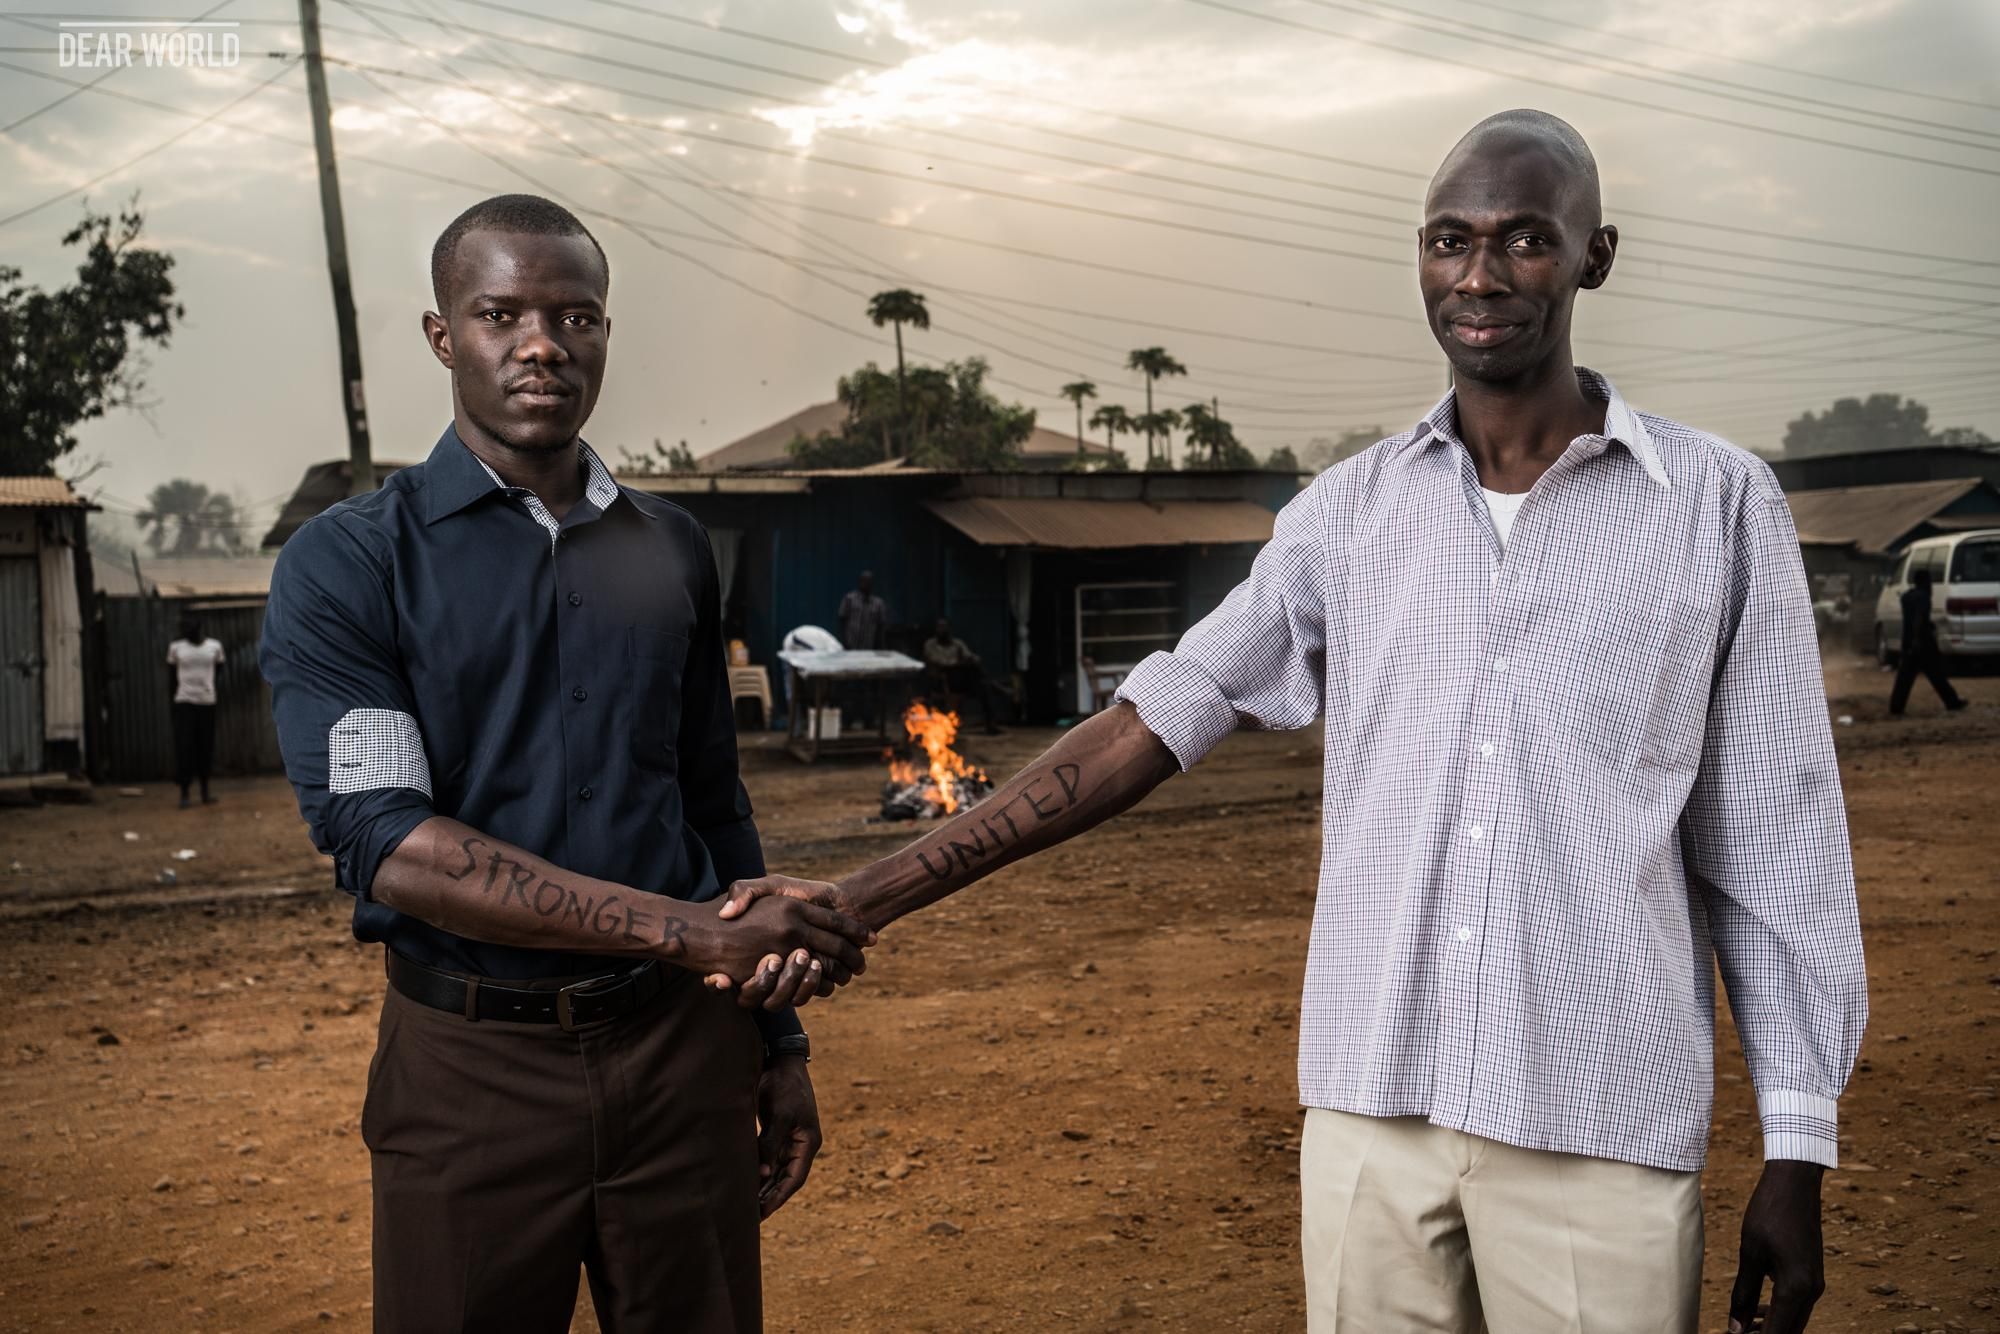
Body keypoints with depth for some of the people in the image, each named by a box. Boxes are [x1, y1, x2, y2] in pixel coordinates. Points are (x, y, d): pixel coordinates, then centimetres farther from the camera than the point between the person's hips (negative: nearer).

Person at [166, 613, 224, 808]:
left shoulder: (214, 646, 2)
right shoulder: (176, 647, -1)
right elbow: (172, 674, 6)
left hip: (207, 702, 2)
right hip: (184, 702, -2)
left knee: (205, 748, 7)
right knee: (184, 747, -5)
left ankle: (205, 791, 18)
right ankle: (184, 794, -2)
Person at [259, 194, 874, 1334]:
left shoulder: (672, 551, 8)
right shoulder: (347, 565, -5)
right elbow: (383, 839, -17)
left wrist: (781, 1043, 14)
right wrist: (689, 931, -24)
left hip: (682, 1050, 3)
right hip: (472, 1066, -3)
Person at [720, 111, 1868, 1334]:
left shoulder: (1717, 504, 0)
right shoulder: (1354, 510, 5)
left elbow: (1773, 848, 2)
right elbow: (1152, 725, 1)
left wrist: (1799, 1153, 0)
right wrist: (861, 899, -4)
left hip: (1604, 1137, -2)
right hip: (1371, 1106, 2)